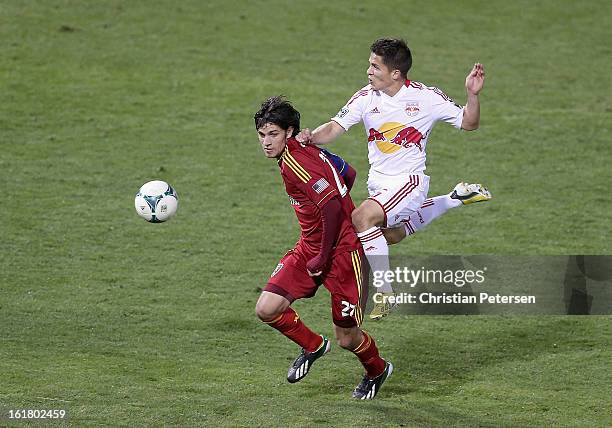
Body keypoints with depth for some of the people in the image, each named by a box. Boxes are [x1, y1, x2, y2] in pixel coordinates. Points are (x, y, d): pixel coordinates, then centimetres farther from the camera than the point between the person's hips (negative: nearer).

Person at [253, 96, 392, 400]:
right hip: (309, 247, 9)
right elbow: (347, 173, 17)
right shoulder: (303, 150, 6)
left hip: (342, 251, -9)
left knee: (347, 338, 2)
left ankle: (377, 371, 34)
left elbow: (332, 207, -29)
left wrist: (323, 257, -18)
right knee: (267, 309, -7)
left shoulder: (295, 162, -22)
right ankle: (313, 346, 19)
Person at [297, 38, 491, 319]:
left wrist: (472, 94, -23)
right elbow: (335, 128, -11)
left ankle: (385, 293, -19)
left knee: (361, 218, -29)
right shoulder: (366, 98, -7)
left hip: (409, 181, -7)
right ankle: (456, 198, 47)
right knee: (391, 235, 30)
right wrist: (312, 137, -32)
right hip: (378, 182, 7)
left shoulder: (426, 97, -14)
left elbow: (468, 123, -5)